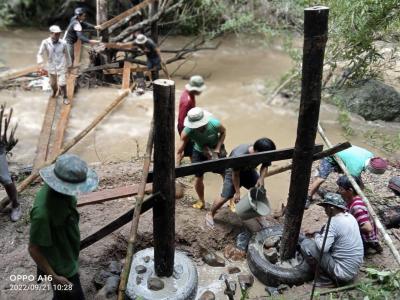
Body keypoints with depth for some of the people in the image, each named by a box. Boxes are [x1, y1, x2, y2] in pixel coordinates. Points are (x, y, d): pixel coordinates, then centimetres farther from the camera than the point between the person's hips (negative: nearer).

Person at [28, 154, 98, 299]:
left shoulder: (61, 192, -13)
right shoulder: (43, 212, -38)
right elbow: (34, 249, -27)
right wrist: (54, 277, -22)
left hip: (68, 259, 8)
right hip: (61, 269, -7)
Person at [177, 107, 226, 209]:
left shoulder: (215, 124, -36)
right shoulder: (187, 131, -35)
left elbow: (223, 132, -11)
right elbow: (180, 151, -28)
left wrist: (218, 148, -20)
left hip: (216, 149, 0)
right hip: (199, 152, 0)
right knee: (198, 178, 4)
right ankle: (201, 201, 31)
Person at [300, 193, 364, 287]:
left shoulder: (334, 222, -21)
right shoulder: (350, 217, 5)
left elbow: (322, 247, -30)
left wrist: (316, 235, -10)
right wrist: (315, 232, 14)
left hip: (343, 272, -9)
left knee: (305, 244, -10)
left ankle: (326, 278, -1)